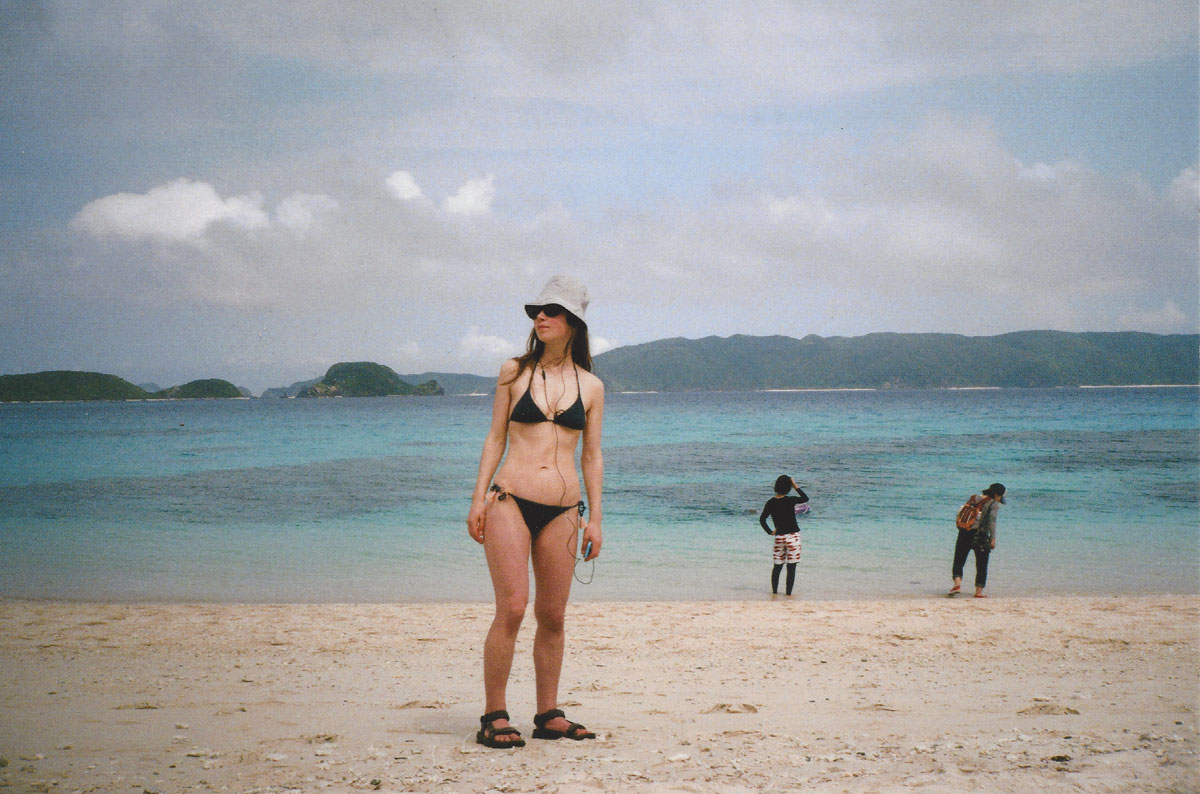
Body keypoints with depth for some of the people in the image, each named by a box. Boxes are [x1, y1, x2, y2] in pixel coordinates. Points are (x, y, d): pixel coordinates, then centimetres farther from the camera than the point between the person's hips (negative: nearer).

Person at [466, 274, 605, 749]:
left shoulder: (590, 387, 10)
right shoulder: (514, 372, 8)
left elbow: (592, 457, 13)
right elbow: (495, 438, 9)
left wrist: (594, 518, 9)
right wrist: (479, 499, 2)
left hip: (561, 511, 2)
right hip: (510, 501, -2)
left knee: (552, 617, 5)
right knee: (512, 608, -11)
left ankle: (548, 716, 15)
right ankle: (493, 717, -4)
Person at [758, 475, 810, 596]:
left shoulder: (771, 502, -2)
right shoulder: (790, 500, -11)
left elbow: (762, 519, -5)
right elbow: (805, 498, 6)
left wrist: (770, 531, 5)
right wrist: (796, 487, 8)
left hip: (779, 537, 4)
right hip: (792, 536, -4)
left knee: (777, 566, 15)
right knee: (791, 567, 2)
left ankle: (774, 591, 19)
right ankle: (788, 593, 3)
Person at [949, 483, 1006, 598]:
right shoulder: (994, 504, -1)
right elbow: (992, 521, -13)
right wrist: (993, 539, -14)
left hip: (965, 533, 4)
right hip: (981, 536, -4)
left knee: (958, 562, 7)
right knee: (981, 566, 9)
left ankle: (958, 583, -16)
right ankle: (979, 591, 7)